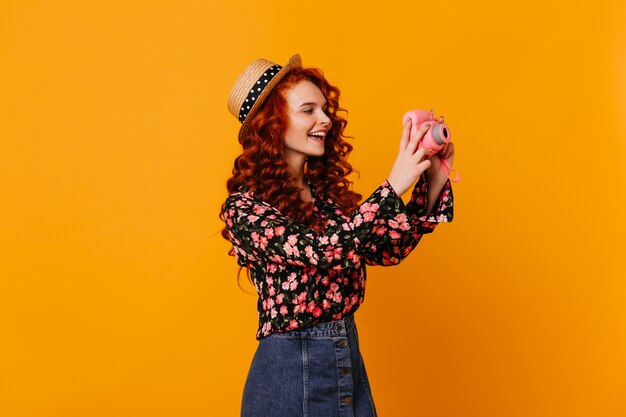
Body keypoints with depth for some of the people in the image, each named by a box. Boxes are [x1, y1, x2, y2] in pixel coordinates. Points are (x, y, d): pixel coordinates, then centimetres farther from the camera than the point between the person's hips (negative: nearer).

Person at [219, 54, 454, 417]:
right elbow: (324, 250, -26)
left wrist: (433, 182, -5)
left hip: (350, 358, 6)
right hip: (290, 368, -6)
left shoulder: (326, 192, 6)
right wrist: (394, 185, -26)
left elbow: (386, 250, 4)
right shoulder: (244, 207, -14)